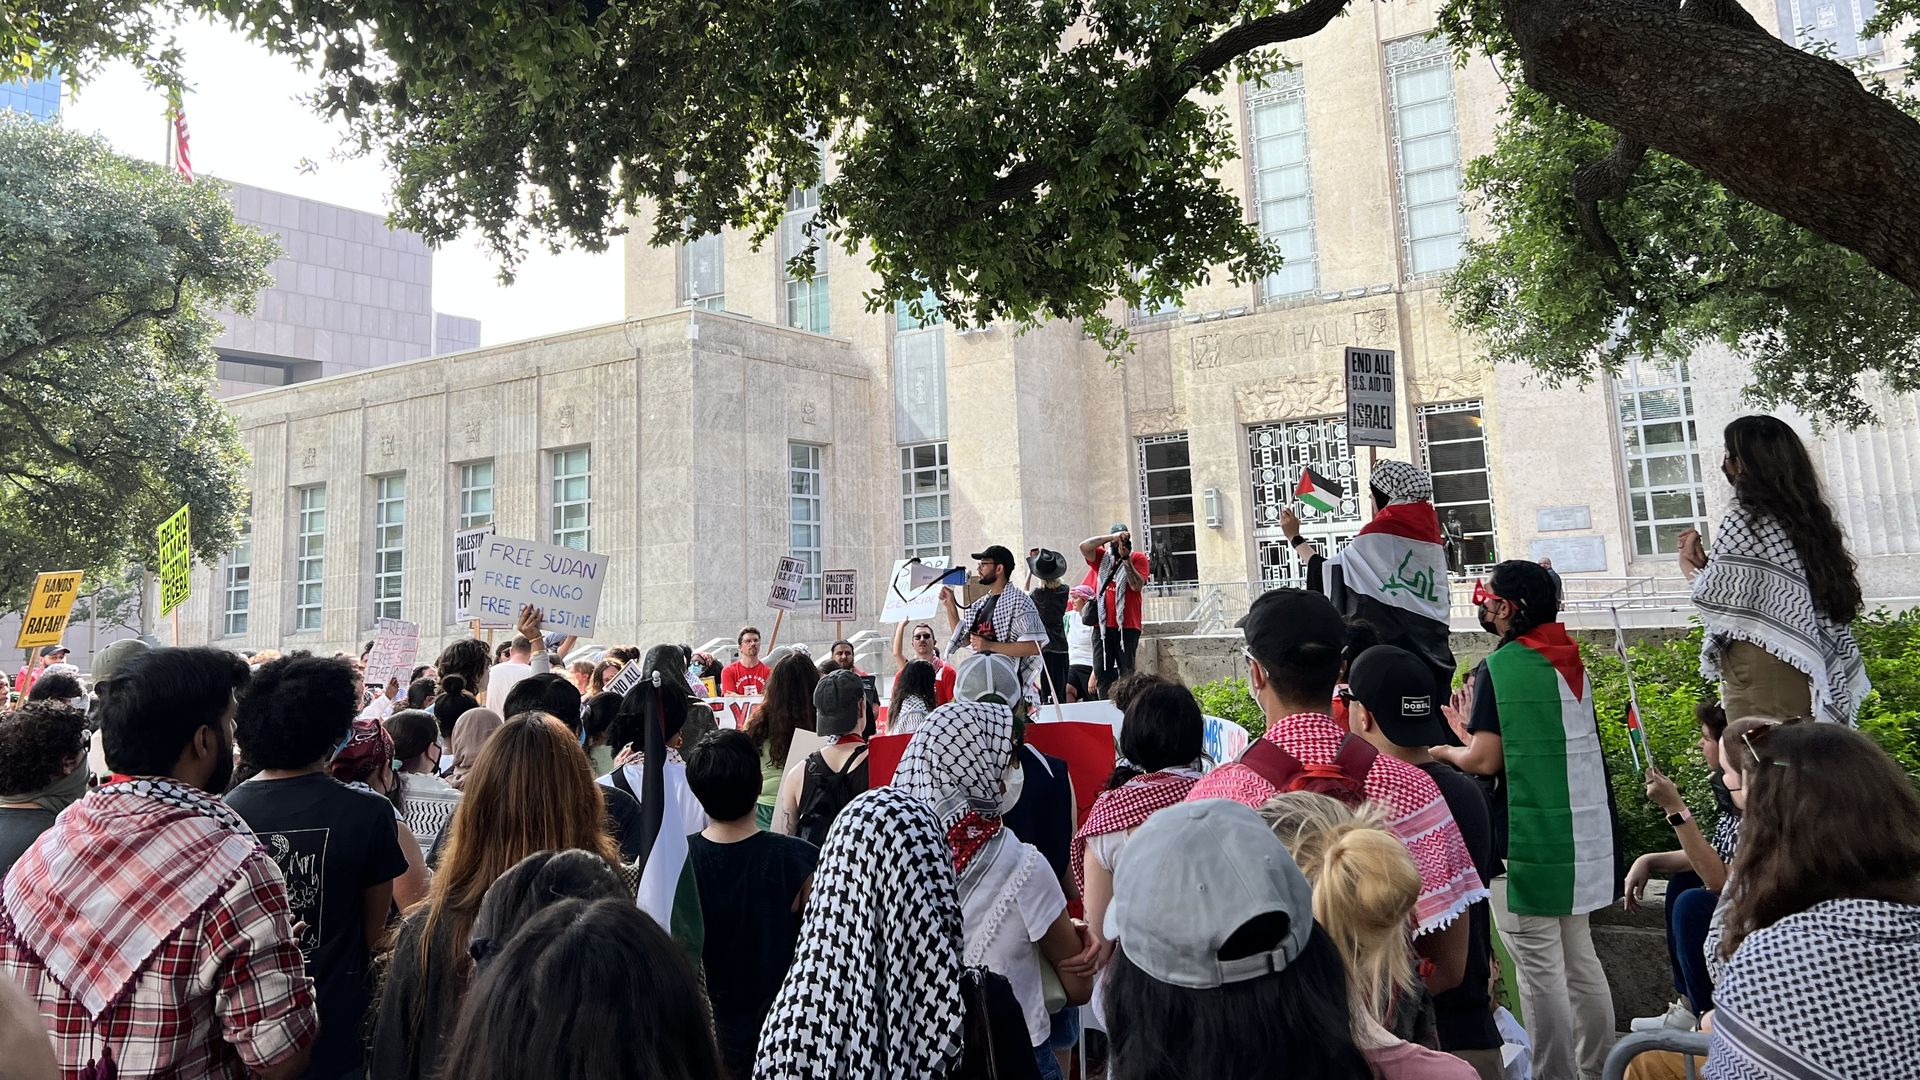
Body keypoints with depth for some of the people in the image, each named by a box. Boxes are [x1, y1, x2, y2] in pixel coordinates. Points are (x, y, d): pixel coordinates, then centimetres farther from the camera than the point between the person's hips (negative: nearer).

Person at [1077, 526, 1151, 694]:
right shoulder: (1101, 557, 13)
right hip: (1102, 625, 3)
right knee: (1101, 671, 3)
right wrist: (1112, 537, -10)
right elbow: (1084, 546, -6)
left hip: (1127, 625, -3)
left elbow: (1137, 585, -8)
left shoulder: (1138, 558, 5)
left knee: (1127, 671, -1)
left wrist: (1126, 558, -12)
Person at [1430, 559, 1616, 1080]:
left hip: (1527, 837, -9)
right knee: (1579, 959, 18)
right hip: (1582, 835, 9)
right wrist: (1472, 732, 18)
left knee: (1539, 968, 0)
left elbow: (1486, 760, -15)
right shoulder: (1570, 661, 10)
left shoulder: (1500, 667, -14)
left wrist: (1443, 751, 2)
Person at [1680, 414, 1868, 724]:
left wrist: (1690, 566, 7)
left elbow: (1718, 600, -11)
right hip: (1805, 668, 8)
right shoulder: (1805, 514, 16)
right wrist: (1704, 561, 18)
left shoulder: (1744, 517, -9)